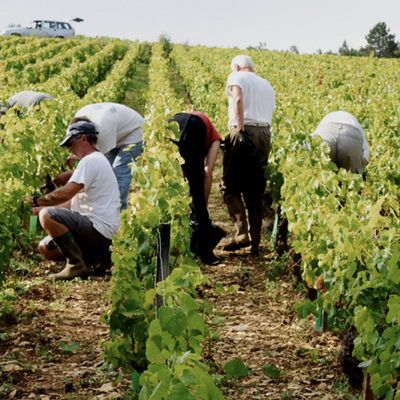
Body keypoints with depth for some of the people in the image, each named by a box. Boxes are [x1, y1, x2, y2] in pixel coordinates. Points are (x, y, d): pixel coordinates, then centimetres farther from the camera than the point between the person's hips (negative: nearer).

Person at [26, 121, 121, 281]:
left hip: (100, 229, -11)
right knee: (46, 248, 10)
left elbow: (65, 194, -21)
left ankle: (77, 265, -19)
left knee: (47, 215, -24)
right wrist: (39, 208, 13)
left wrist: (36, 201, -7)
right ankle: (100, 253, 10)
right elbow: (73, 202, 22)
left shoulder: (90, 161, -12)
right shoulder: (97, 160, 23)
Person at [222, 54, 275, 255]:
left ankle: (241, 233, -15)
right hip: (265, 135, 6)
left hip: (243, 133, -6)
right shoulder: (266, 84, 28)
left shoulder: (236, 77, 7)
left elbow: (238, 99, -12)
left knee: (231, 187, 0)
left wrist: (241, 131, -22)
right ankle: (256, 243, 6)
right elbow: (269, 111, 19)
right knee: (255, 193, 9)